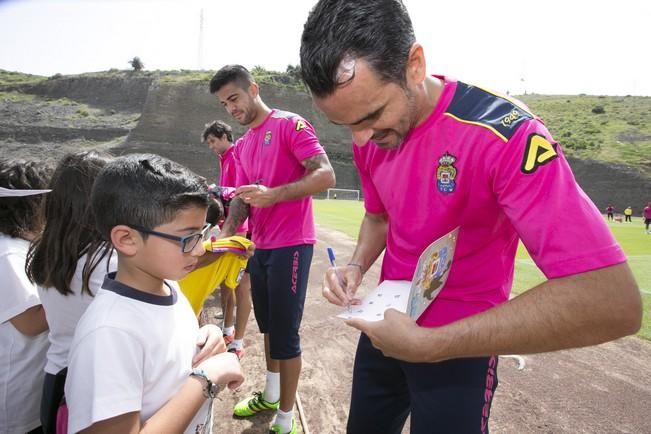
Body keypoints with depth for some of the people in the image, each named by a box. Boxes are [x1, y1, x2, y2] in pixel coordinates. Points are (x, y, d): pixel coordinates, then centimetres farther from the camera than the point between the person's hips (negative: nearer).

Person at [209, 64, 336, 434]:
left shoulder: (291, 125, -8)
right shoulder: (242, 146, 16)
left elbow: (326, 175, -18)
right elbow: (242, 197, 15)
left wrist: (273, 194, -28)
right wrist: (225, 234, -1)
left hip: (291, 244, -8)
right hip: (260, 246, 8)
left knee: (285, 333, -2)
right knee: (267, 325, 19)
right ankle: (270, 395, 39)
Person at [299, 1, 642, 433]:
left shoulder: (503, 133, -29)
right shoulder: (370, 137, -7)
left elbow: (611, 302, -35)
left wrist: (431, 344, -34)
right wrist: (357, 265, -10)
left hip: (461, 345, -6)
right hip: (387, 325, 7)